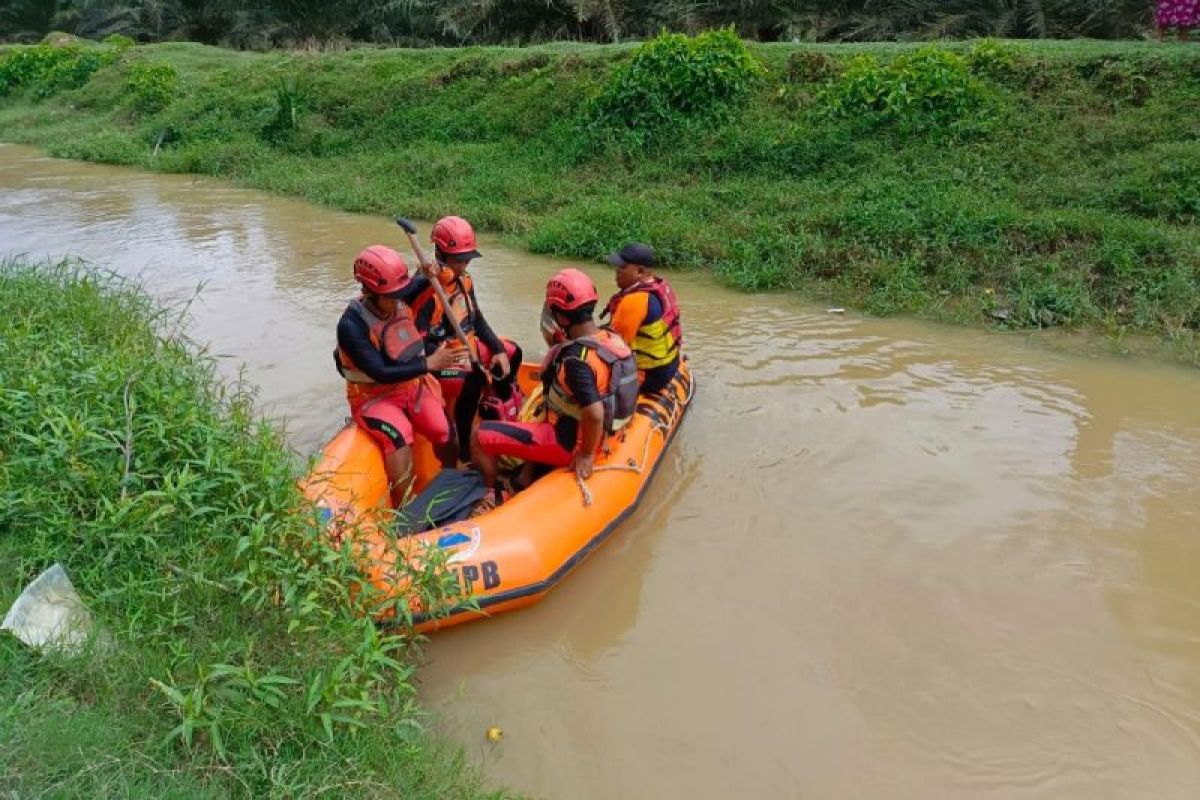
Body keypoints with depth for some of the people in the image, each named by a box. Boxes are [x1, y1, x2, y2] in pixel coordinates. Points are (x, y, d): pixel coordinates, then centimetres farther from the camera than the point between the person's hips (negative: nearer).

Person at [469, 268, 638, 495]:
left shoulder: (576, 358, -29)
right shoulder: (611, 338, -3)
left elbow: (594, 414, -36)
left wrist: (587, 455, -19)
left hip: (569, 442, -9)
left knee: (481, 437, -7)